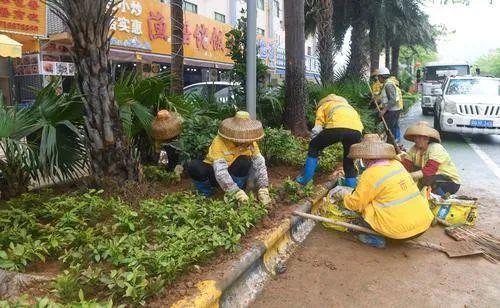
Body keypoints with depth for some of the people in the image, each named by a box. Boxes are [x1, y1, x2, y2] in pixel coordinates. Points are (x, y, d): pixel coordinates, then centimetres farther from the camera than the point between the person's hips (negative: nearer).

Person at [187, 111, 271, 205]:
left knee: (245, 162, -30)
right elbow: (220, 171, -37)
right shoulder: (219, 142, -29)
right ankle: (206, 194, -4)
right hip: (214, 173, -2)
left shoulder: (250, 142, -16)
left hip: (234, 172, 2)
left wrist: (263, 189, -30)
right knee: (194, 167, -32)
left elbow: (260, 165, -19)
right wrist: (236, 191, -45)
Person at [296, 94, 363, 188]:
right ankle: (351, 185, 28)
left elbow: (317, 130, 21)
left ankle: (305, 179, 22)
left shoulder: (323, 106, 33)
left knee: (313, 147, 20)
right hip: (356, 130, 4)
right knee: (349, 157, 27)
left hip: (337, 126, -3)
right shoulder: (347, 105, 45)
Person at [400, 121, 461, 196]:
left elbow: (429, 171, -37)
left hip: (451, 182, -6)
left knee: (427, 179, -32)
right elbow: (407, 167, -15)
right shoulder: (414, 149, -5)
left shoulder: (436, 148, -24)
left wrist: (410, 176, -47)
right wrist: (401, 160, -36)